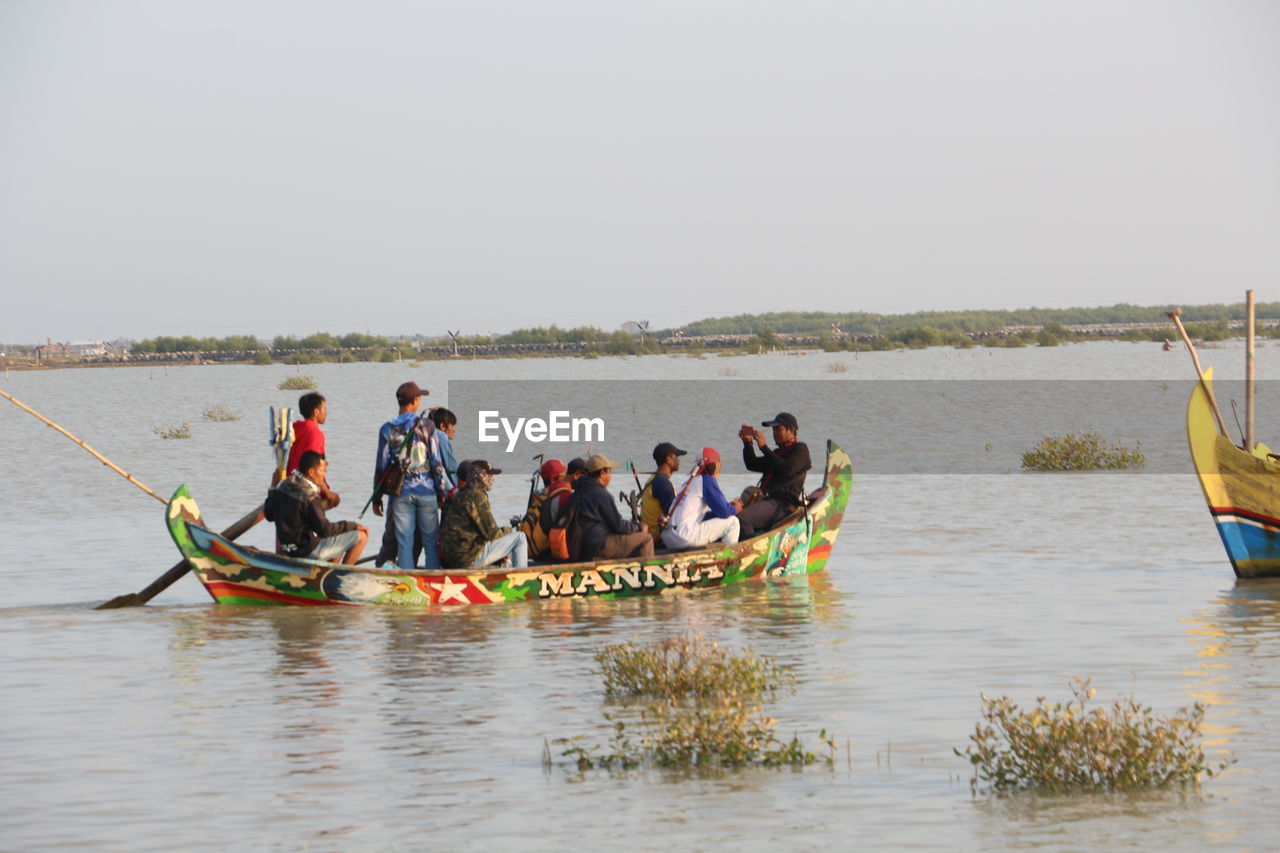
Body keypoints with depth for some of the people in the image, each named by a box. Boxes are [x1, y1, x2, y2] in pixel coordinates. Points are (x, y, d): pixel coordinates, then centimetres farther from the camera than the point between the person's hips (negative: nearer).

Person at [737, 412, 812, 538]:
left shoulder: (800, 449, 1)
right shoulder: (779, 452, 28)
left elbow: (787, 470, -18)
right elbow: (753, 465, 26)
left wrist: (764, 447, -15)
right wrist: (747, 443, 10)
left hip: (782, 505, -10)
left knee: (741, 518, -29)